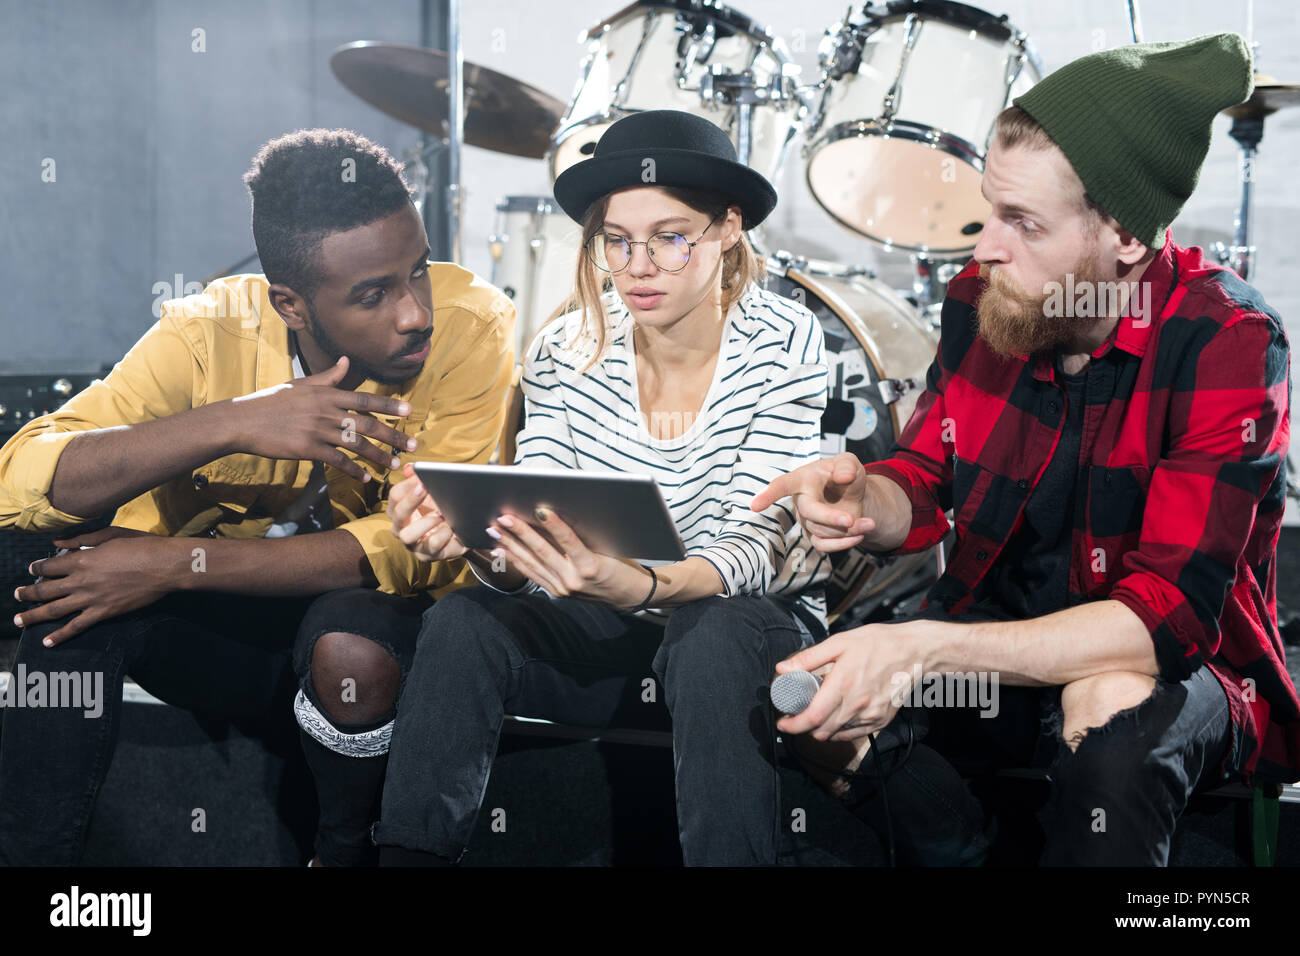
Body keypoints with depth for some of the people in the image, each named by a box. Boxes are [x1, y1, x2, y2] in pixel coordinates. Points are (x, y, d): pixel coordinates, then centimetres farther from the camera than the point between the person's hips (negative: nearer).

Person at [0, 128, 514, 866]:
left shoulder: (471, 327, -19)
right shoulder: (211, 334, -14)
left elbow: (427, 548, -24)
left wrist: (179, 564, -29)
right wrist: (234, 423, -37)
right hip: (224, 625, 1)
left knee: (353, 644, -34)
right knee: (76, 594, -26)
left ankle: (345, 848, -5)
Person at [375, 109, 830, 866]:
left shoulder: (785, 344, -13)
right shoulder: (567, 351, -4)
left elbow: (757, 543, -22)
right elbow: (533, 559, -7)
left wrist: (639, 587, -43)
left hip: (750, 619, -3)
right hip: (606, 633, 3)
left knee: (712, 636, -37)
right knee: (461, 622, -24)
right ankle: (407, 855, -13)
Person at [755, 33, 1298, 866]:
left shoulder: (1228, 345, -23)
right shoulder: (982, 301, -6)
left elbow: (1170, 615, -30)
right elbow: (927, 483, 7)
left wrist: (923, 648, -38)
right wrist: (866, 501, -20)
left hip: (1178, 671, -5)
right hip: (997, 648, 6)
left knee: (1115, 705, -38)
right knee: (808, 698, -17)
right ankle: (952, 847, 8)